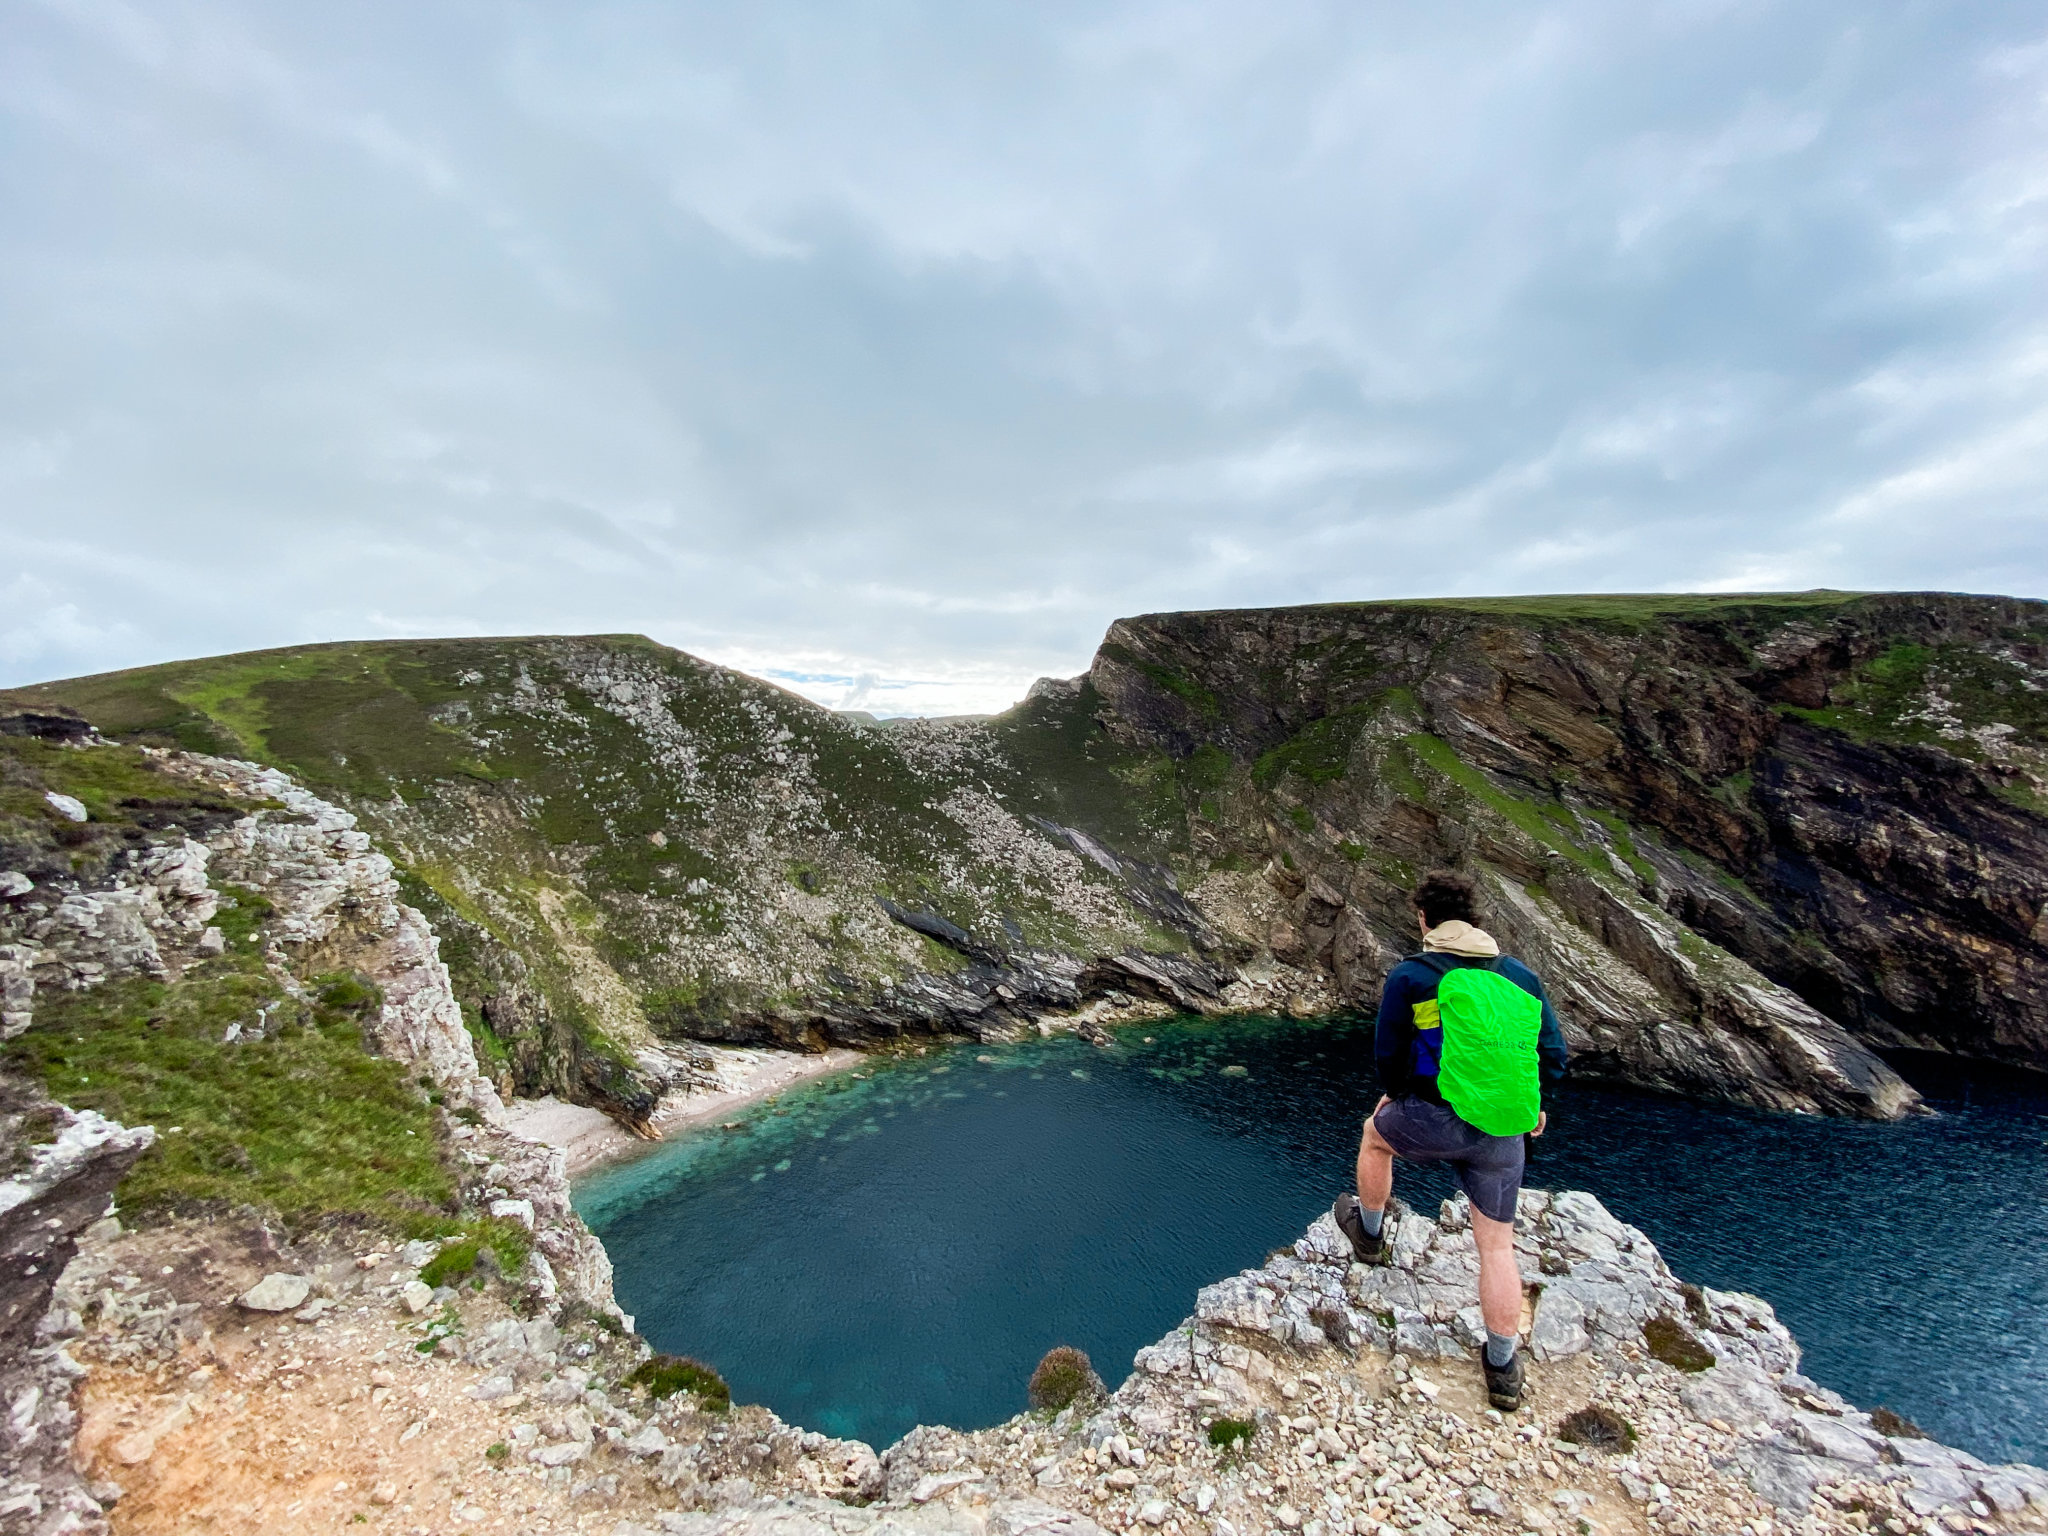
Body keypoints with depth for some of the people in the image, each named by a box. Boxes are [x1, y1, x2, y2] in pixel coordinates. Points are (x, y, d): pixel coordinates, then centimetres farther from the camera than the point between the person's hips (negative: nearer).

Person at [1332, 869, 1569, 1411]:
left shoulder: (1411, 976, -6)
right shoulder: (1522, 977, 9)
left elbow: (1388, 1052, 0)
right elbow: (1554, 1053, 12)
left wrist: (1394, 1094, 21)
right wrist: (1535, 1105, 30)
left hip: (1435, 1120, -4)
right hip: (1503, 1136, 4)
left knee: (1375, 1134, 28)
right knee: (1497, 1246, 17)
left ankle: (1371, 1234, 44)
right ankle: (1503, 1370, 26)